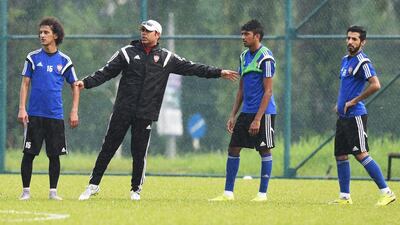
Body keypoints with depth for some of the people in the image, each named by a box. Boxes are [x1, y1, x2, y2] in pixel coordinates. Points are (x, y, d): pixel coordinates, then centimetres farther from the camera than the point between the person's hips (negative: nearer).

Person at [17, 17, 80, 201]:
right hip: (34, 114, -1)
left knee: (54, 155, 2)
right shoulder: (33, 58, 4)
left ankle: (53, 191, 10)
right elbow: (25, 84, 4)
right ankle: (26, 191, 5)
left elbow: (75, 87, 12)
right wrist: (22, 108, -6)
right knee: (29, 153, -2)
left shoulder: (64, 60, 5)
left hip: (55, 115, 1)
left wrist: (74, 112, 3)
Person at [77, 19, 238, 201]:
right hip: (123, 111, 0)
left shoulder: (166, 58, 8)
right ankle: (93, 184, 7)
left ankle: (136, 189, 15)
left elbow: (190, 68, 9)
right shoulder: (127, 52, 6)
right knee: (109, 147, 0)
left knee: (140, 152, 2)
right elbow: (106, 72, 4)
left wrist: (219, 73, 5)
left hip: (146, 114, 1)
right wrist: (87, 83, -9)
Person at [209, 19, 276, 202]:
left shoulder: (265, 57, -12)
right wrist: (233, 115, 13)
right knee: (233, 148, 4)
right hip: (246, 112, 8)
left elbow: (268, 91, -15)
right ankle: (228, 193, 7)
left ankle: (262, 193, 5)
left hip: (263, 112, -8)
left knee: (264, 151, -1)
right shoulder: (244, 56, 12)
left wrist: (257, 119, -19)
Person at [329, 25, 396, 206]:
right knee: (340, 155, 7)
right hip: (343, 116, 9)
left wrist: (353, 101, -17)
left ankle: (386, 192, -10)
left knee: (361, 154, -13)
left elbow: (375, 85, -24)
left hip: (355, 115, -9)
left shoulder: (362, 62, -12)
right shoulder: (345, 60, 16)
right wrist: (339, 103, 15)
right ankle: (344, 197, 13)